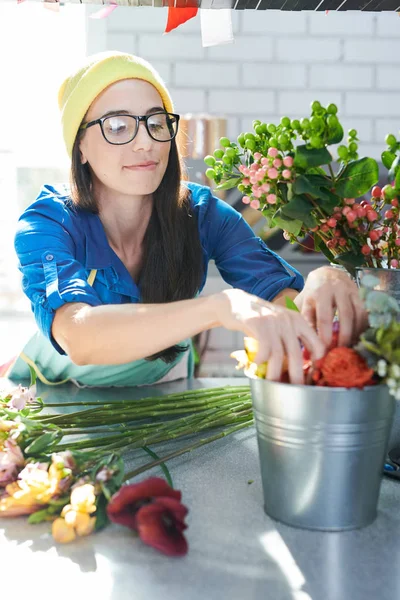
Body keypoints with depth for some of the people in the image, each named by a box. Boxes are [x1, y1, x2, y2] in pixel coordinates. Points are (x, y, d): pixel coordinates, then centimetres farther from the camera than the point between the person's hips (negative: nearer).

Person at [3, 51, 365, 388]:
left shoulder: (200, 213, -13)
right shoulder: (46, 225, -21)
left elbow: (282, 294, -22)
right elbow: (77, 336, -40)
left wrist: (322, 284, -46)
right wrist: (221, 307, -54)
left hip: (162, 384, 3)